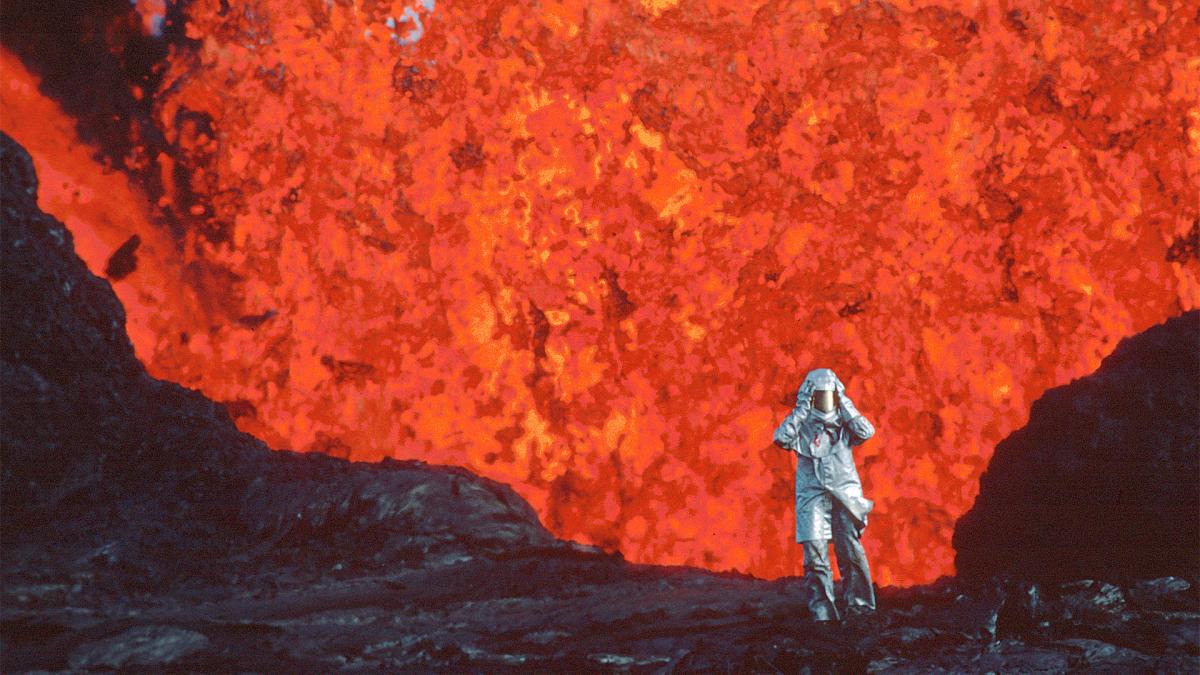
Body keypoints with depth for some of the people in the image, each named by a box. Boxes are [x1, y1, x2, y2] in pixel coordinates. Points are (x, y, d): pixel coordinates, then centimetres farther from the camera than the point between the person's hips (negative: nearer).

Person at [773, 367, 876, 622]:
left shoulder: (843, 421, 11)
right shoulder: (801, 422, 6)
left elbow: (866, 432, -8)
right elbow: (781, 438, -14)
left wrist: (845, 404, -5)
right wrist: (801, 409, -12)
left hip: (845, 492, 1)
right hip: (812, 494, -1)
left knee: (851, 551, -7)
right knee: (815, 554, -6)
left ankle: (860, 607, 3)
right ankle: (823, 614, -2)